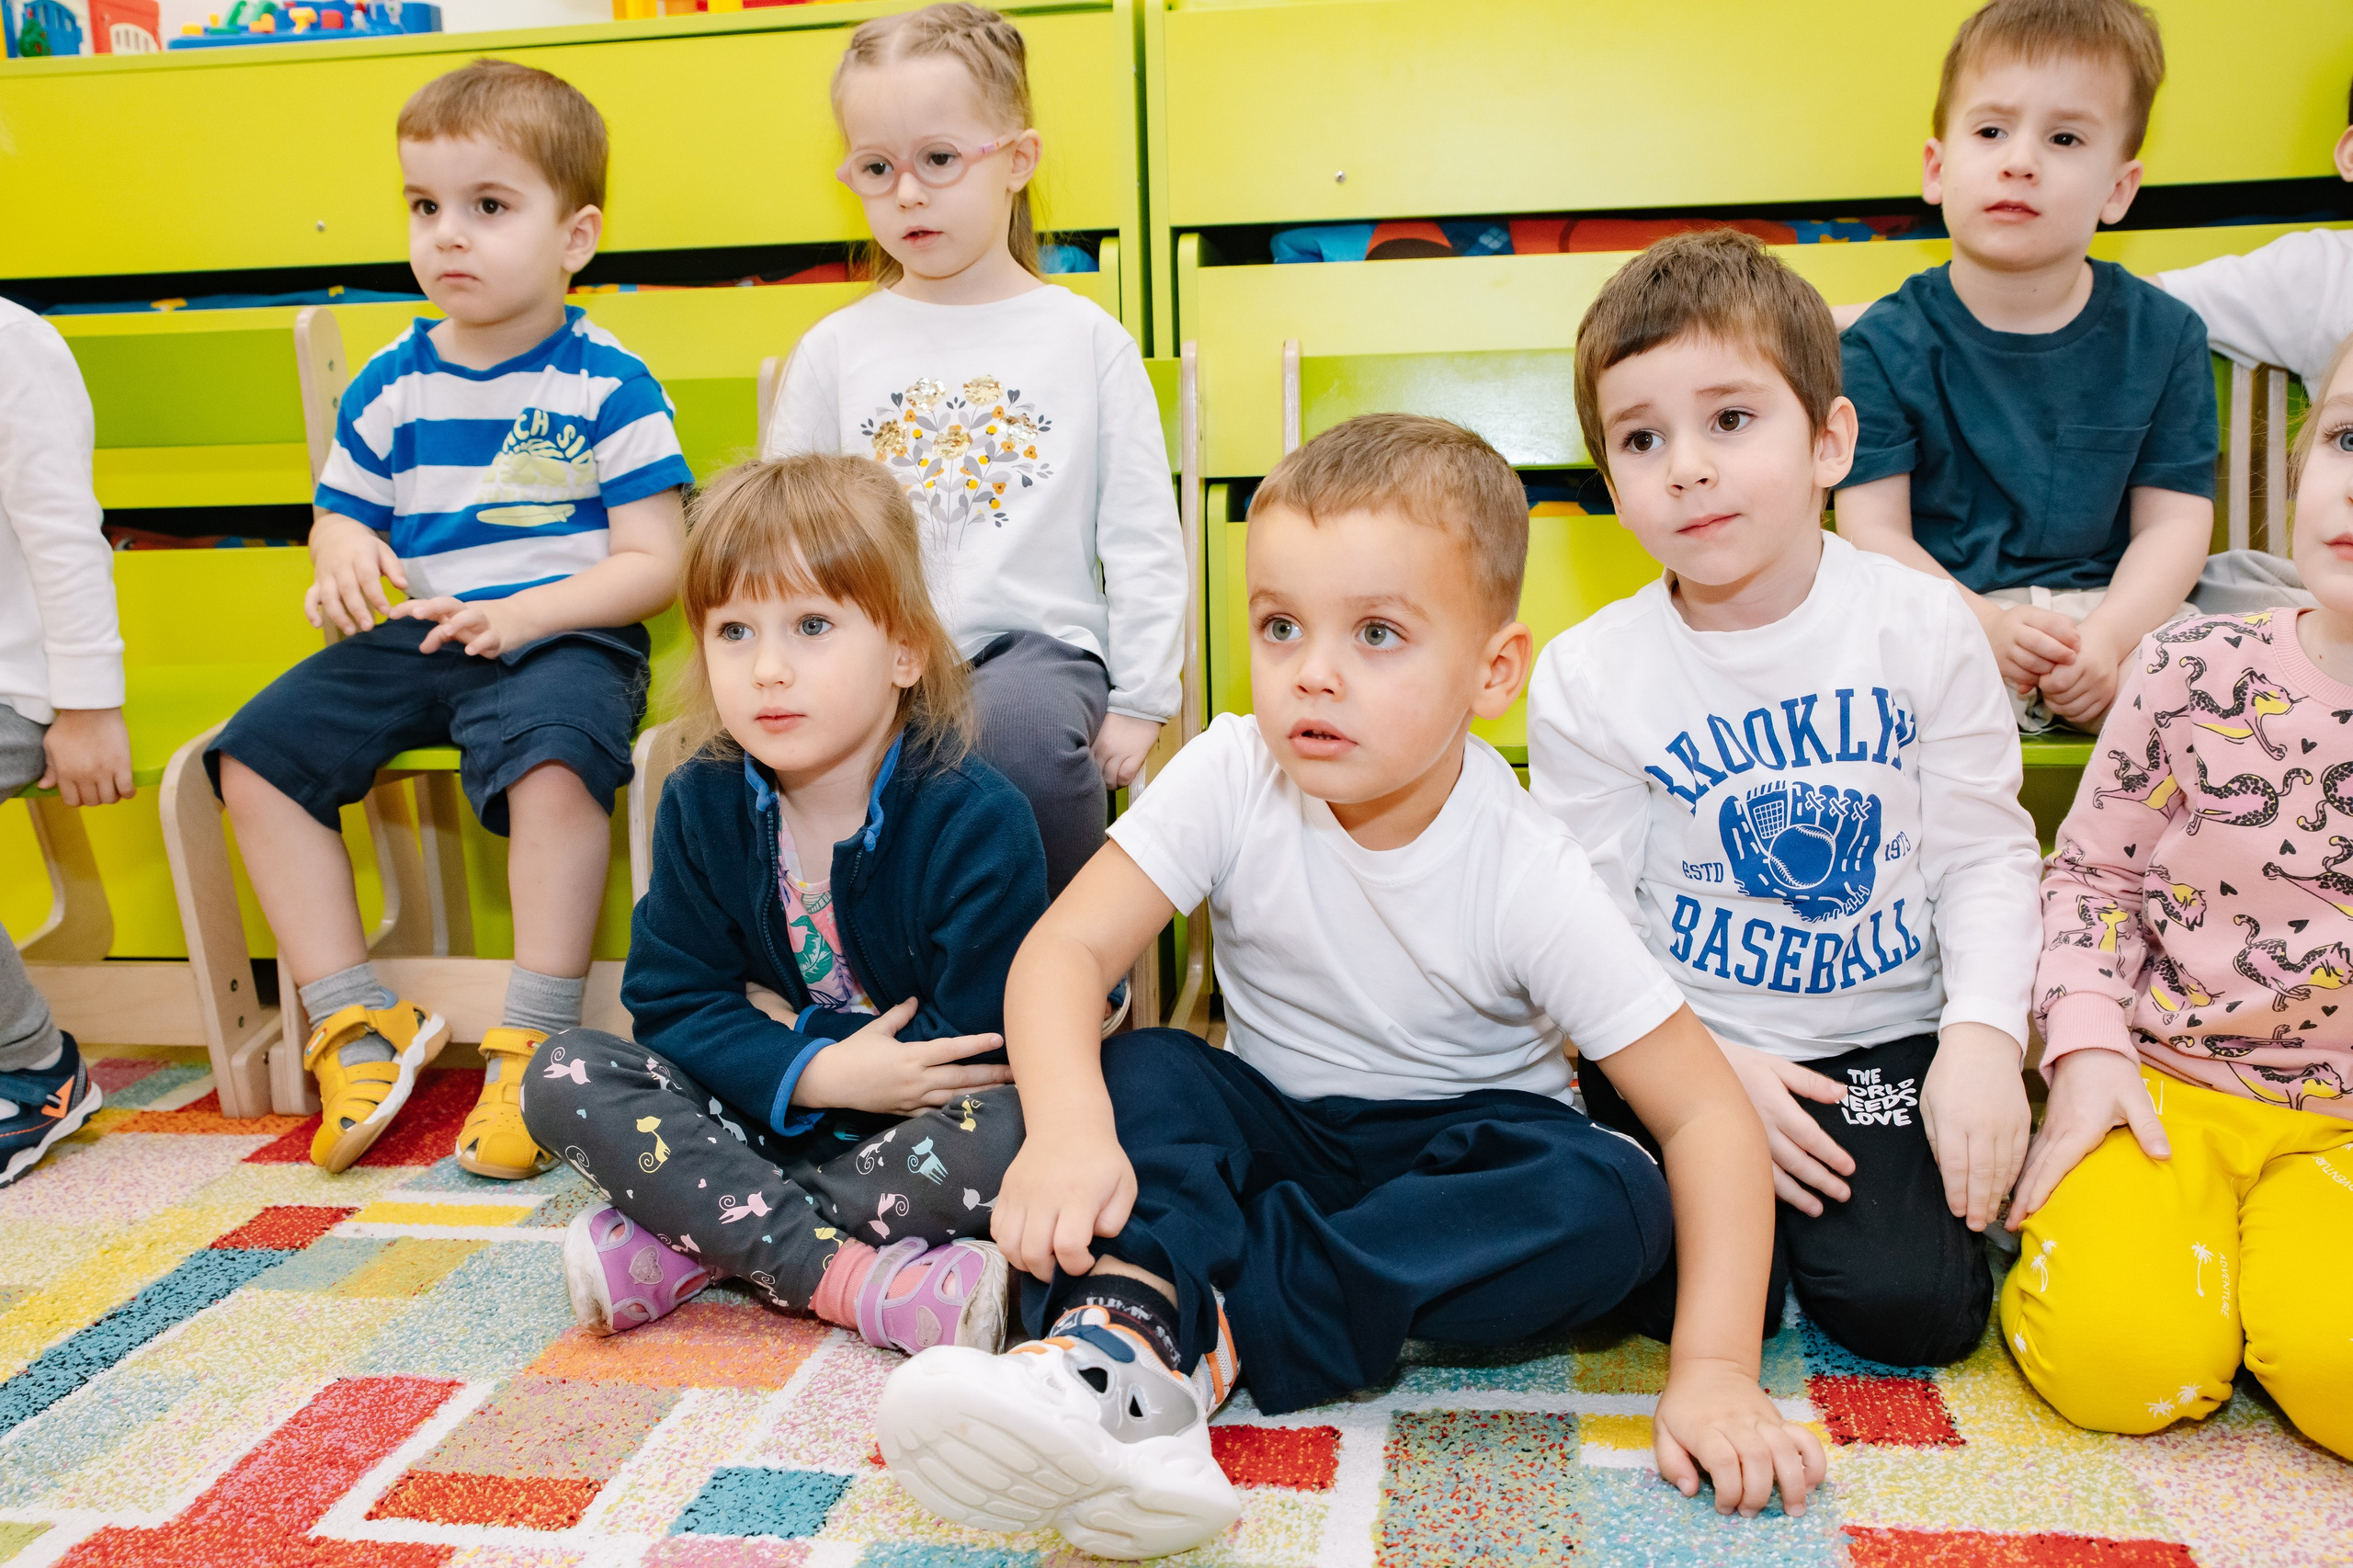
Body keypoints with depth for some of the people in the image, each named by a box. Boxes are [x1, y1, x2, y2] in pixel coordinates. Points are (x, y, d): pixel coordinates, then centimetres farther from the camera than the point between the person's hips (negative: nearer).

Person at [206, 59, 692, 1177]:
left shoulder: (608, 385, -4)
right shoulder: (391, 385, 11)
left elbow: (653, 562, -8)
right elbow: (343, 510, 20)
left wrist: (522, 615, -20)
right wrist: (343, 555, -5)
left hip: (563, 636, -6)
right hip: (414, 638, 6)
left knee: (551, 761, -37)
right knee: (256, 755, -10)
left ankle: (535, 1043, -24)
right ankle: (353, 1025, -3)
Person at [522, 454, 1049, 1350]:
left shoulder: (975, 820, -19)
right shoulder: (701, 805, -4)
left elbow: (973, 1055, -19)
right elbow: (673, 1000, -5)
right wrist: (817, 1073, -21)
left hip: (913, 1127, -4)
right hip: (771, 1113, 4)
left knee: (1005, 1132, -36)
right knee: (563, 1077, -15)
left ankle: (682, 1247, -23)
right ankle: (847, 1276, -29)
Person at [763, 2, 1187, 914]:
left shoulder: (1088, 340, 7)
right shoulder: (834, 351, 12)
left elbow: (1141, 538, 6)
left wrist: (1139, 700, -1)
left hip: (1040, 643, -1)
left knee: (1023, 724, -36)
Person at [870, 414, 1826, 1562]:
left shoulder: (1527, 876, -22)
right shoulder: (1232, 779, -17)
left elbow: (1707, 1113, -21)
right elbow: (1065, 949, -24)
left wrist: (1714, 1369, -32)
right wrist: (1069, 1127, -45)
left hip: (1460, 1155, -1)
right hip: (1276, 1126, 2)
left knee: (1611, 1204, -31)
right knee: (1140, 1071, -25)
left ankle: (1194, 1331, -33)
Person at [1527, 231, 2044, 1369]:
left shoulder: (1921, 627, -6)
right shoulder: (1586, 678, -10)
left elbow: (1984, 852, -1)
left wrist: (1983, 1035, -14)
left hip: (1885, 1034, 1)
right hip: (1682, 1049, -1)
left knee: (1912, 1304, -13)